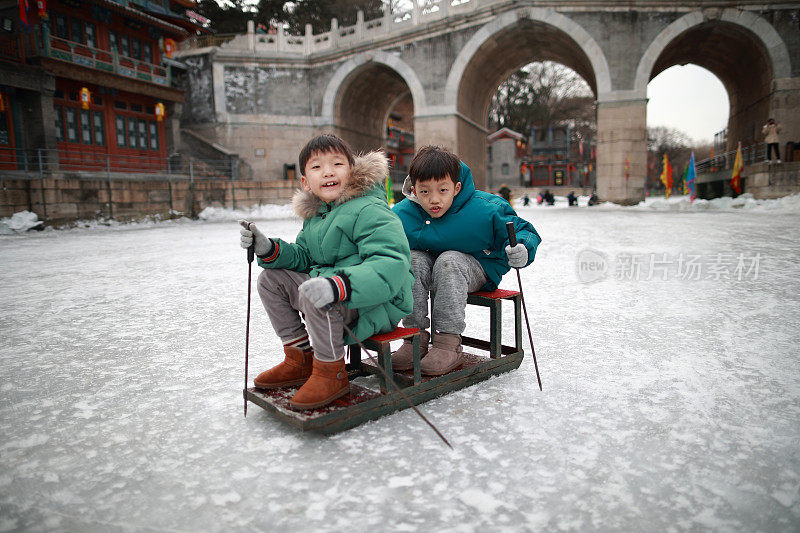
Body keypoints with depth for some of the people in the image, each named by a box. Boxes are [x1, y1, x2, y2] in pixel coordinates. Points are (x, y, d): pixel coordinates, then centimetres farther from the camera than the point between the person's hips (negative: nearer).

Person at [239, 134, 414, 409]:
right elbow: (303, 256, 20)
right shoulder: (315, 215, 11)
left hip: (376, 304, -9)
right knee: (271, 278, 10)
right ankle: (301, 360, 17)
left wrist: (338, 286, -44)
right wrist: (269, 249, 0)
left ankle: (332, 374, -12)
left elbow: (391, 263, -31)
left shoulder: (369, 211, -18)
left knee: (314, 295, -35)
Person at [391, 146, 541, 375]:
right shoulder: (403, 214, -15)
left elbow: (522, 230, -12)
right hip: (429, 267, 4)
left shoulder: (484, 210, -22)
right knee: (413, 260, -26)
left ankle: (449, 343, -30)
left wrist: (520, 249, -34)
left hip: (475, 268, -3)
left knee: (449, 261, -34)